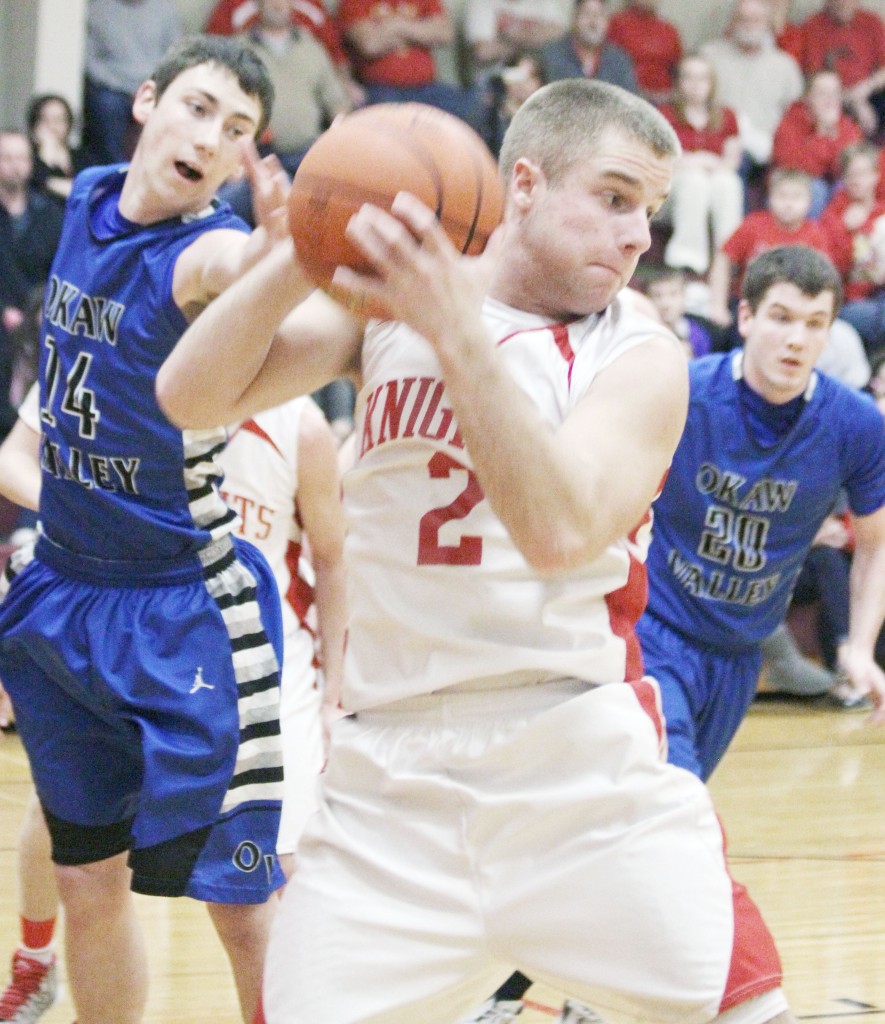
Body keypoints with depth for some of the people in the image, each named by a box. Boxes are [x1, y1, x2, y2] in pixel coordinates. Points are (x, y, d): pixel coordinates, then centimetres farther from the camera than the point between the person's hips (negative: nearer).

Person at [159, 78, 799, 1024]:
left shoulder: (638, 358, -3)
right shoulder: (390, 291, 6)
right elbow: (190, 397, -3)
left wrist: (457, 334, -29)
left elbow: (561, 531, -20)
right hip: (388, 772, 2)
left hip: (582, 761, -1)